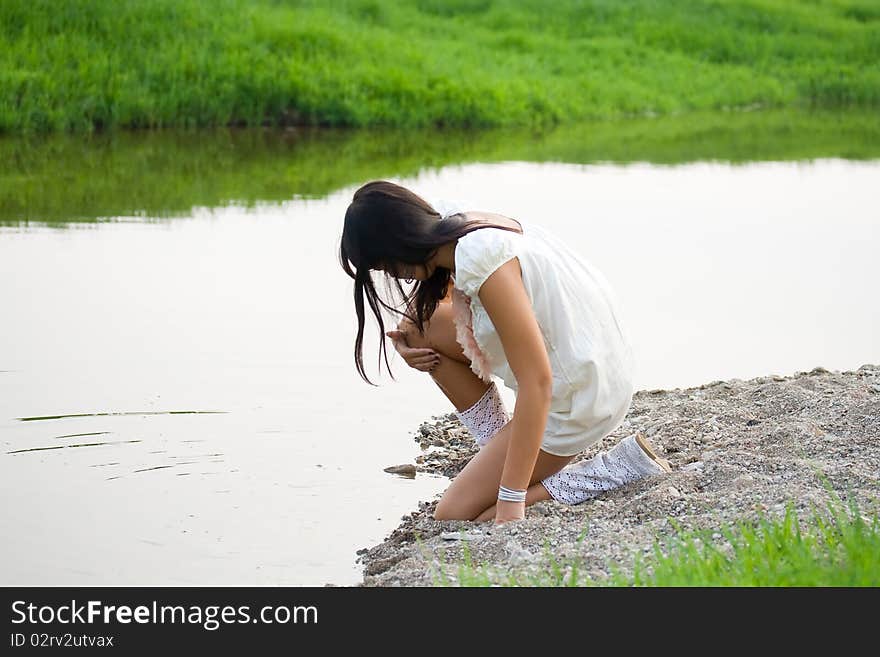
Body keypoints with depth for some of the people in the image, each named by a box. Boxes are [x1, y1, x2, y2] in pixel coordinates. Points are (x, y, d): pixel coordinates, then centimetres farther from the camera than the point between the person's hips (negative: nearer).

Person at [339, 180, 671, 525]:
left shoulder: (478, 259, -27)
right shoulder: (461, 223, -1)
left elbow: (536, 381, -29)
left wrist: (511, 500, -26)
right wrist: (413, 342, 2)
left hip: (580, 399, -9)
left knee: (454, 516, -1)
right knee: (420, 326, 6)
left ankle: (622, 466, -4)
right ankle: (501, 450, 12)